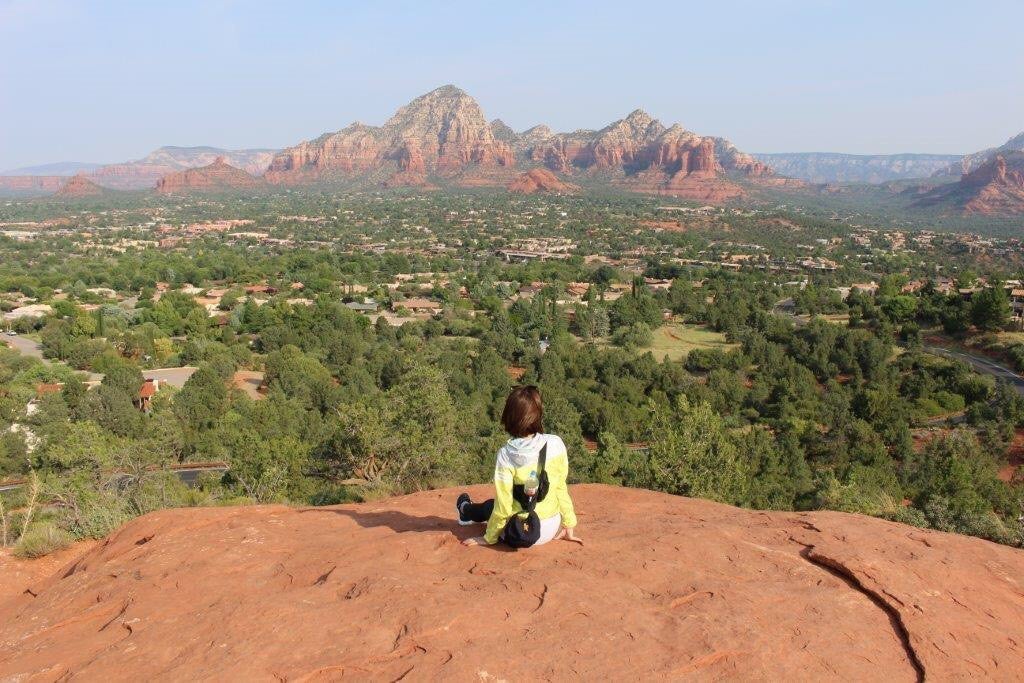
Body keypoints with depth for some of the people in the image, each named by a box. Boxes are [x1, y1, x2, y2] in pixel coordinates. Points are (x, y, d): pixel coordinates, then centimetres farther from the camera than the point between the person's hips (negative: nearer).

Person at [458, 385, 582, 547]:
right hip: (551, 530, 3)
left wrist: (489, 538, 1)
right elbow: (561, 488, -4)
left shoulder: (506, 455, -20)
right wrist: (569, 527, 8)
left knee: (490, 506, 32)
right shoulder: (556, 444, -13)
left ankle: (468, 511, 59)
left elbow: (503, 504, -14)